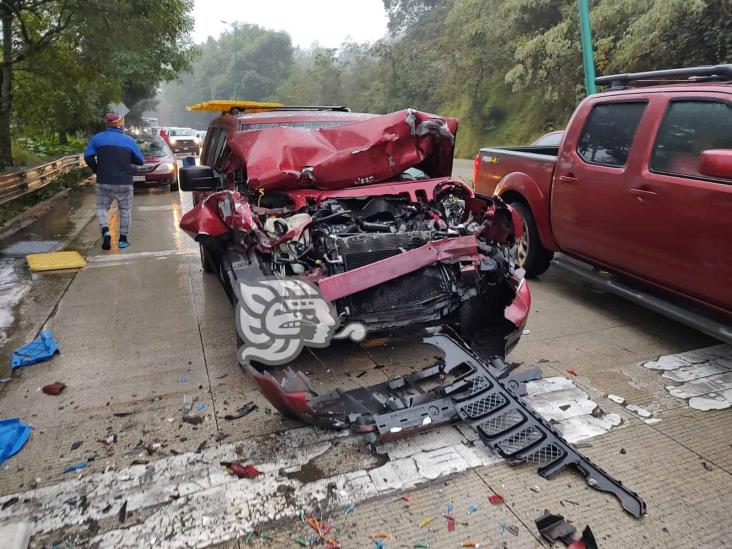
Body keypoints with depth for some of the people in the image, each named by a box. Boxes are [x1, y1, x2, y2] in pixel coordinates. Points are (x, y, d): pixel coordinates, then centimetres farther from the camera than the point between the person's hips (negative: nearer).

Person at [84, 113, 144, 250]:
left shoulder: (97, 138, 4)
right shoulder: (129, 140, 2)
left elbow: (88, 157, -2)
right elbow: (140, 160, 7)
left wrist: (96, 170, 13)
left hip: (104, 182, 1)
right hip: (124, 182, -1)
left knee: (102, 208, 15)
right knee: (125, 210, 12)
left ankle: (105, 231, -9)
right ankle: (123, 240, 12)